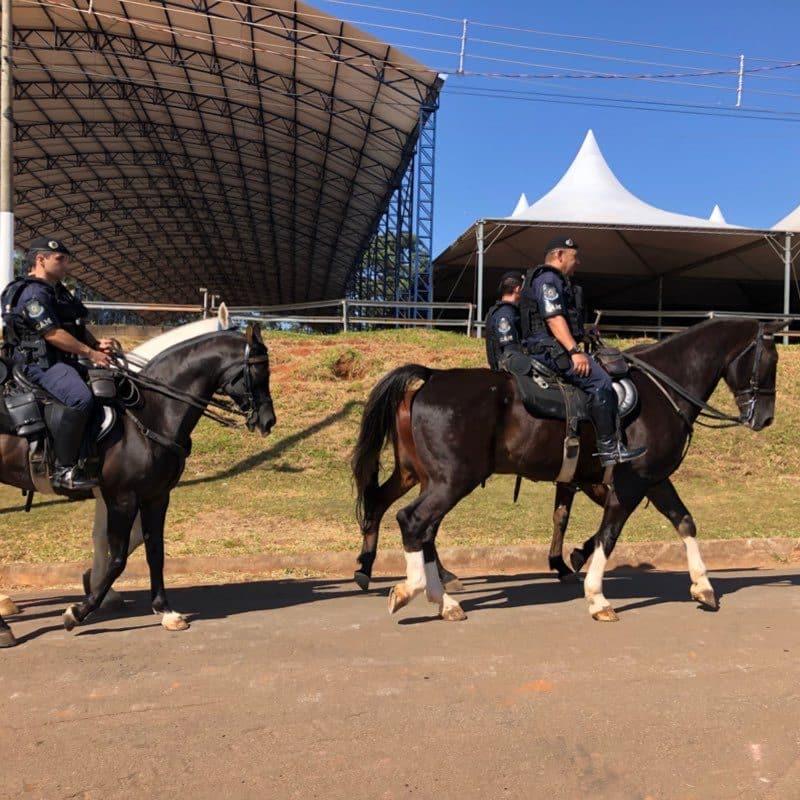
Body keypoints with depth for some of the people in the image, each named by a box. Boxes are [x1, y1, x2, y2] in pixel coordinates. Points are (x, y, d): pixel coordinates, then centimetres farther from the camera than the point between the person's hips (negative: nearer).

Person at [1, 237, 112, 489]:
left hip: (62, 361, 11)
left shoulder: (60, 292, 21)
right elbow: (53, 334, -19)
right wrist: (91, 353, -15)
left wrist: (97, 344, 3)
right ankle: (64, 470, -30)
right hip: (39, 363, -11)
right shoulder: (33, 293, -11)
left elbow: (79, 328, 23)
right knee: (79, 398, -34)